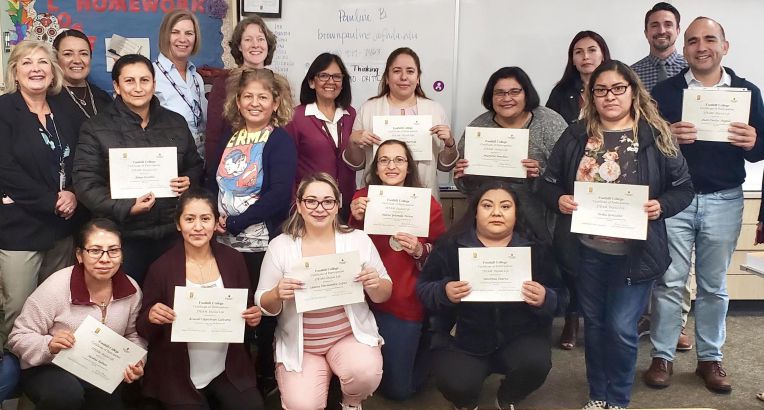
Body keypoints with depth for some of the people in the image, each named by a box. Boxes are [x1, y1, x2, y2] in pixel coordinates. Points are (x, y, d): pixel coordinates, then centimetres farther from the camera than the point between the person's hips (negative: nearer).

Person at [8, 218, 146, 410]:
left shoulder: (131, 290, -8)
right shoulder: (56, 287, -19)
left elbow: (133, 335, 9)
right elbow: (18, 338, -12)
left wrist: (136, 364, -10)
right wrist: (50, 345, -32)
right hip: (49, 369, -4)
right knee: (67, 394, -33)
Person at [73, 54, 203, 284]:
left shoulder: (176, 123, 11)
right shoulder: (96, 129, 0)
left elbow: (194, 165, 20)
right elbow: (86, 183, -7)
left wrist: (189, 181, -3)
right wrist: (126, 207, -20)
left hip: (172, 234, 3)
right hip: (124, 238, -3)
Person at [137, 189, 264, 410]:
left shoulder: (234, 260, 0)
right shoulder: (161, 268, -8)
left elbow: (247, 310, 10)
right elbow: (143, 329, -2)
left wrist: (253, 317, -12)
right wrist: (151, 318, -23)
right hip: (178, 377, -2)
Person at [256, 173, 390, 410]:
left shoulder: (359, 240, -4)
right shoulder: (280, 246, -5)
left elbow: (383, 296, 4)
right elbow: (264, 306, -1)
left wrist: (376, 285, -20)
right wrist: (277, 295, -24)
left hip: (351, 335, 0)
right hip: (299, 344, 0)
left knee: (366, 372, -29)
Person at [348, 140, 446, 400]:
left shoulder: (427, 203, -7)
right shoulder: (362, 198, -2)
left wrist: (419, 251, -19)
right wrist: (356, 220, -16)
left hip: (408, 302, -2)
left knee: (397, 387, 4)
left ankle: (426, 346, 33)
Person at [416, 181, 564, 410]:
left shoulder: (534, 247, -2)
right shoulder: (451, 245, -3)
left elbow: (560, 297, -2)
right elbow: (423, 288, -2)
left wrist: (545, 300, -25)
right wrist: (444, 293, -24)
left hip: (520, 335, 1)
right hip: (463, 339, -1)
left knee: (537, 363, -28)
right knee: (456, 385, -26)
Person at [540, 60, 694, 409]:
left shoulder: (656, 136, -5)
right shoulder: (576, 135, 1)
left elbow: (683, 188, 0)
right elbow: (549, 183, 5)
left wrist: (661, 206, -19)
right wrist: (559, 200, -15)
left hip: (635, 251, -2)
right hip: (587, 250, 3)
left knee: (622, 328, 1)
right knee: (594, 324, 15)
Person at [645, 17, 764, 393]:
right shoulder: (664, 91, 2)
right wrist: (666, 137, -22)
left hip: (724, 202, 2)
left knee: (714, 284, 10)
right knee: (669, 281, 2)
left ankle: (710, 358, 22)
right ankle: (662, 357, 13)